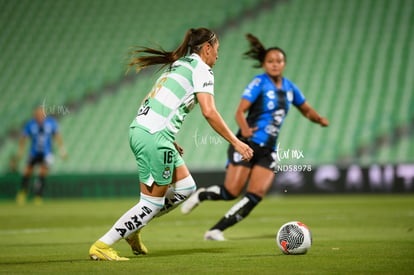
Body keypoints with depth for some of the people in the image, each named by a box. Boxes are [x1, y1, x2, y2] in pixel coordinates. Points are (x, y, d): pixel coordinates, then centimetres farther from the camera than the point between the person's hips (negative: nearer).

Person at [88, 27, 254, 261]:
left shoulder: (177, 65, 24)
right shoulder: (201, 69, -2)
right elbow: (209, 112, -13)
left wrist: (169, 141, 24)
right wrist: (236, 142, -8)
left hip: (140, 130, 9)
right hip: (155, 137, -9)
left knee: (186, 187, 15)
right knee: (153, 202, -1)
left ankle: (133, 227, 18)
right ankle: (101, 246, 0)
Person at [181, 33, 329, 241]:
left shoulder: (289, 87, 11)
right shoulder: (259, 83, -7)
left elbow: (306, 110, 24)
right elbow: (240, 111, -16)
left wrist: (319, 119, 2)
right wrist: (244, 129, -36)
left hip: (268, 151, 5)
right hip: (248, 145, -5)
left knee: (256, 196, -10)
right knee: (232, 192, -12)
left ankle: (215, 231, -3)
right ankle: (200, 195, 20)